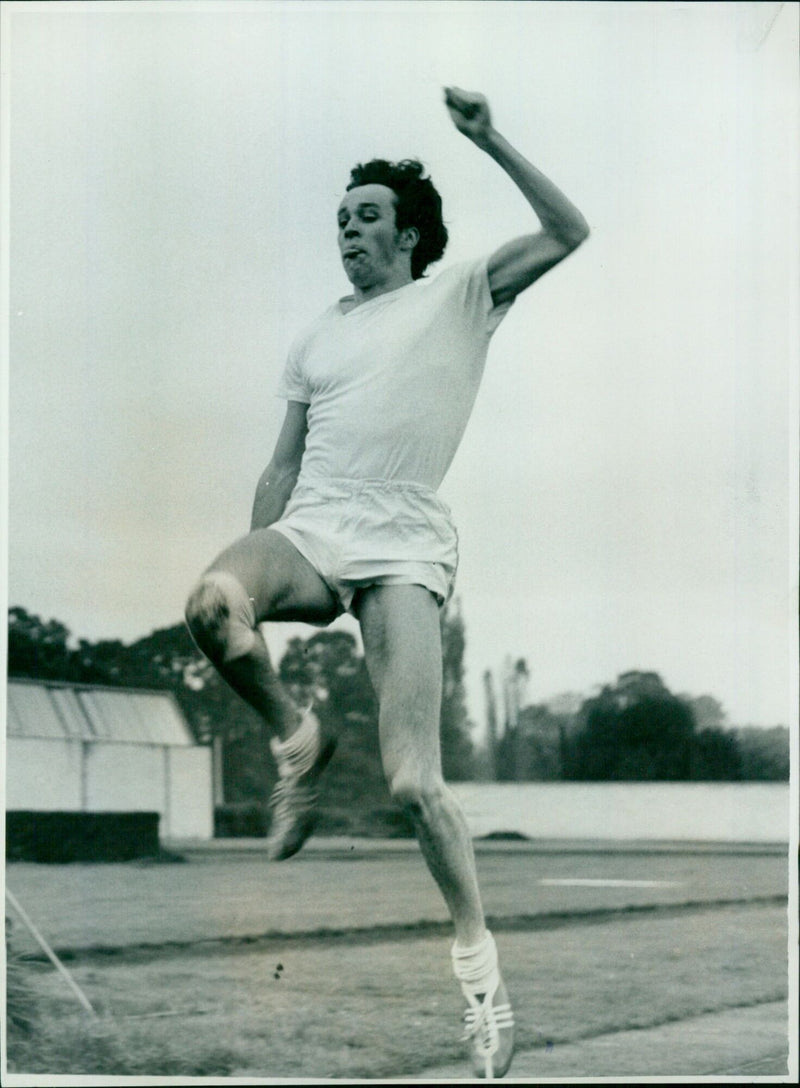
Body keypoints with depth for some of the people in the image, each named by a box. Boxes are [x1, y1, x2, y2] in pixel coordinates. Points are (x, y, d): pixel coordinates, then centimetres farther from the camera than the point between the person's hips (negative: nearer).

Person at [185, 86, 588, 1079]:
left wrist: (490, 140, -6)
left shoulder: (459, 297, 12)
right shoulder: (317, 339, 23)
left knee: (414, 785, -15)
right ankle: (294, 738, -7)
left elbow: (568, 233, 0)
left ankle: (476, 954, 7)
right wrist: (251, 568, 16)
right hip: (306, 534, 4)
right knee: (211, 603, -35)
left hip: (402, 554, -3)